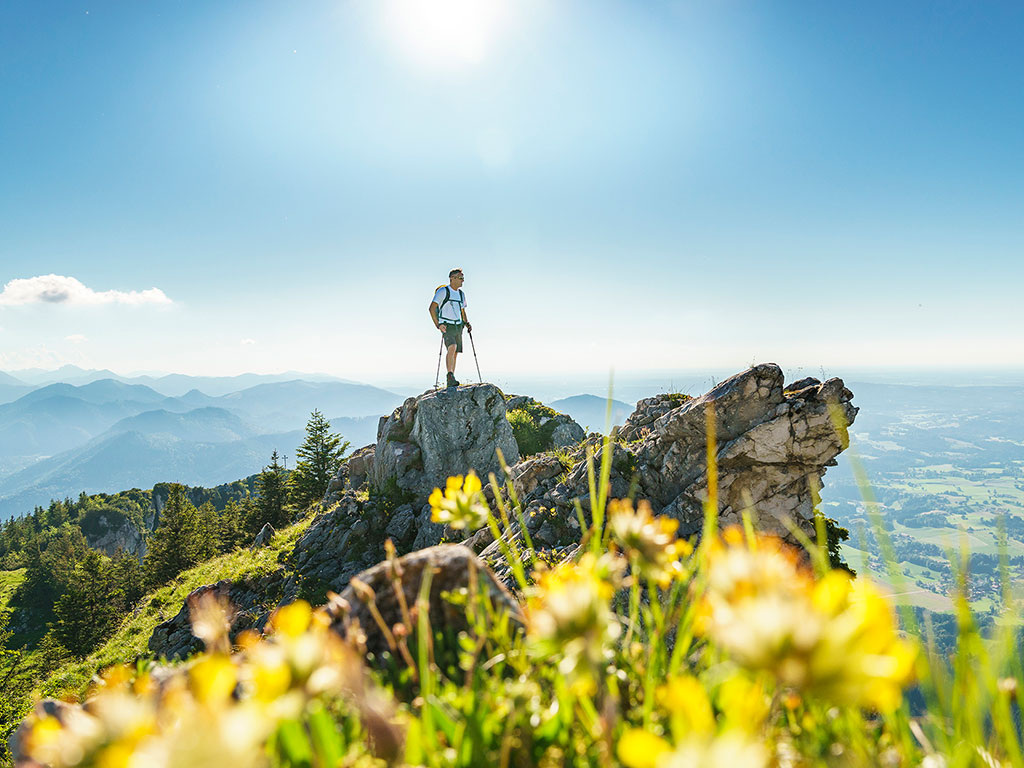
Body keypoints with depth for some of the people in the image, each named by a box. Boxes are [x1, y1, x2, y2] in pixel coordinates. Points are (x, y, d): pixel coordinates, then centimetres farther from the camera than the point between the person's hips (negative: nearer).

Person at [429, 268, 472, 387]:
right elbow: (432, 308, -10)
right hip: (447, 326, -7)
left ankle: (451, 381, 9)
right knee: (452, 347, -27)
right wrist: (438, 325, -19)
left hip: (458, 326, 7)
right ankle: (450, 376, -32)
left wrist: (466, 323, 12)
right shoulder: (443, 291, -5)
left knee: (455, 353, 4)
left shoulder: (461, 293, 17)